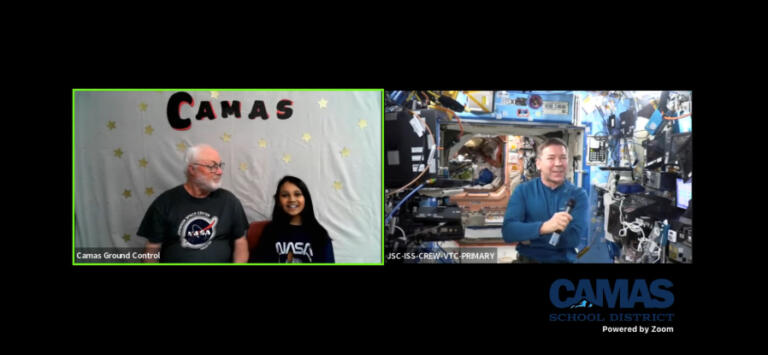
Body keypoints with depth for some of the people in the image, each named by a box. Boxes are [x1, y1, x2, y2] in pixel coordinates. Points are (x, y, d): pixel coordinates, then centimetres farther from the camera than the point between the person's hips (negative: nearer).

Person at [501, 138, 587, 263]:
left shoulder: (578, 195, 4)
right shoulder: (523, 190, 3)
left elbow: (574, 237, -8)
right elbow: (508, 231, -10)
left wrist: (529, 236, -10)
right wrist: (544, 227, -24)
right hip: (527, 259, 0)